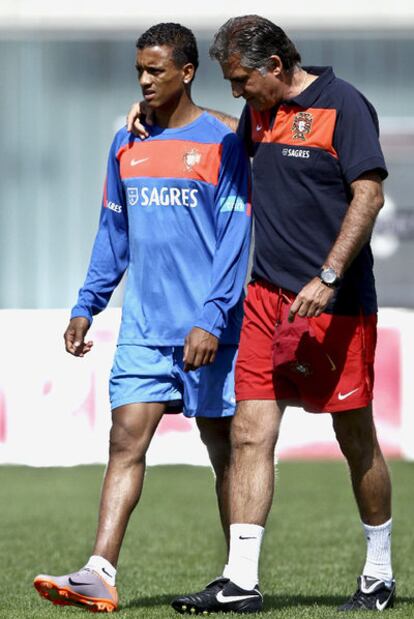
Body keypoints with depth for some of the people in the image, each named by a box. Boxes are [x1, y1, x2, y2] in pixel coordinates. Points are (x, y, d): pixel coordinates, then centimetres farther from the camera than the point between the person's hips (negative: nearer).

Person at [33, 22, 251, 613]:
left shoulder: (221, 144, -5)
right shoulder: (127, 145, 12)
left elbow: (237, 239, -9)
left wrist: (212, 319, -17)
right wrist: (86, 307, 12)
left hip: (206, 332, -4)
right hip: (143, 327, 4)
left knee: (223, 448, 5)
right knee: (126, 440, -7)